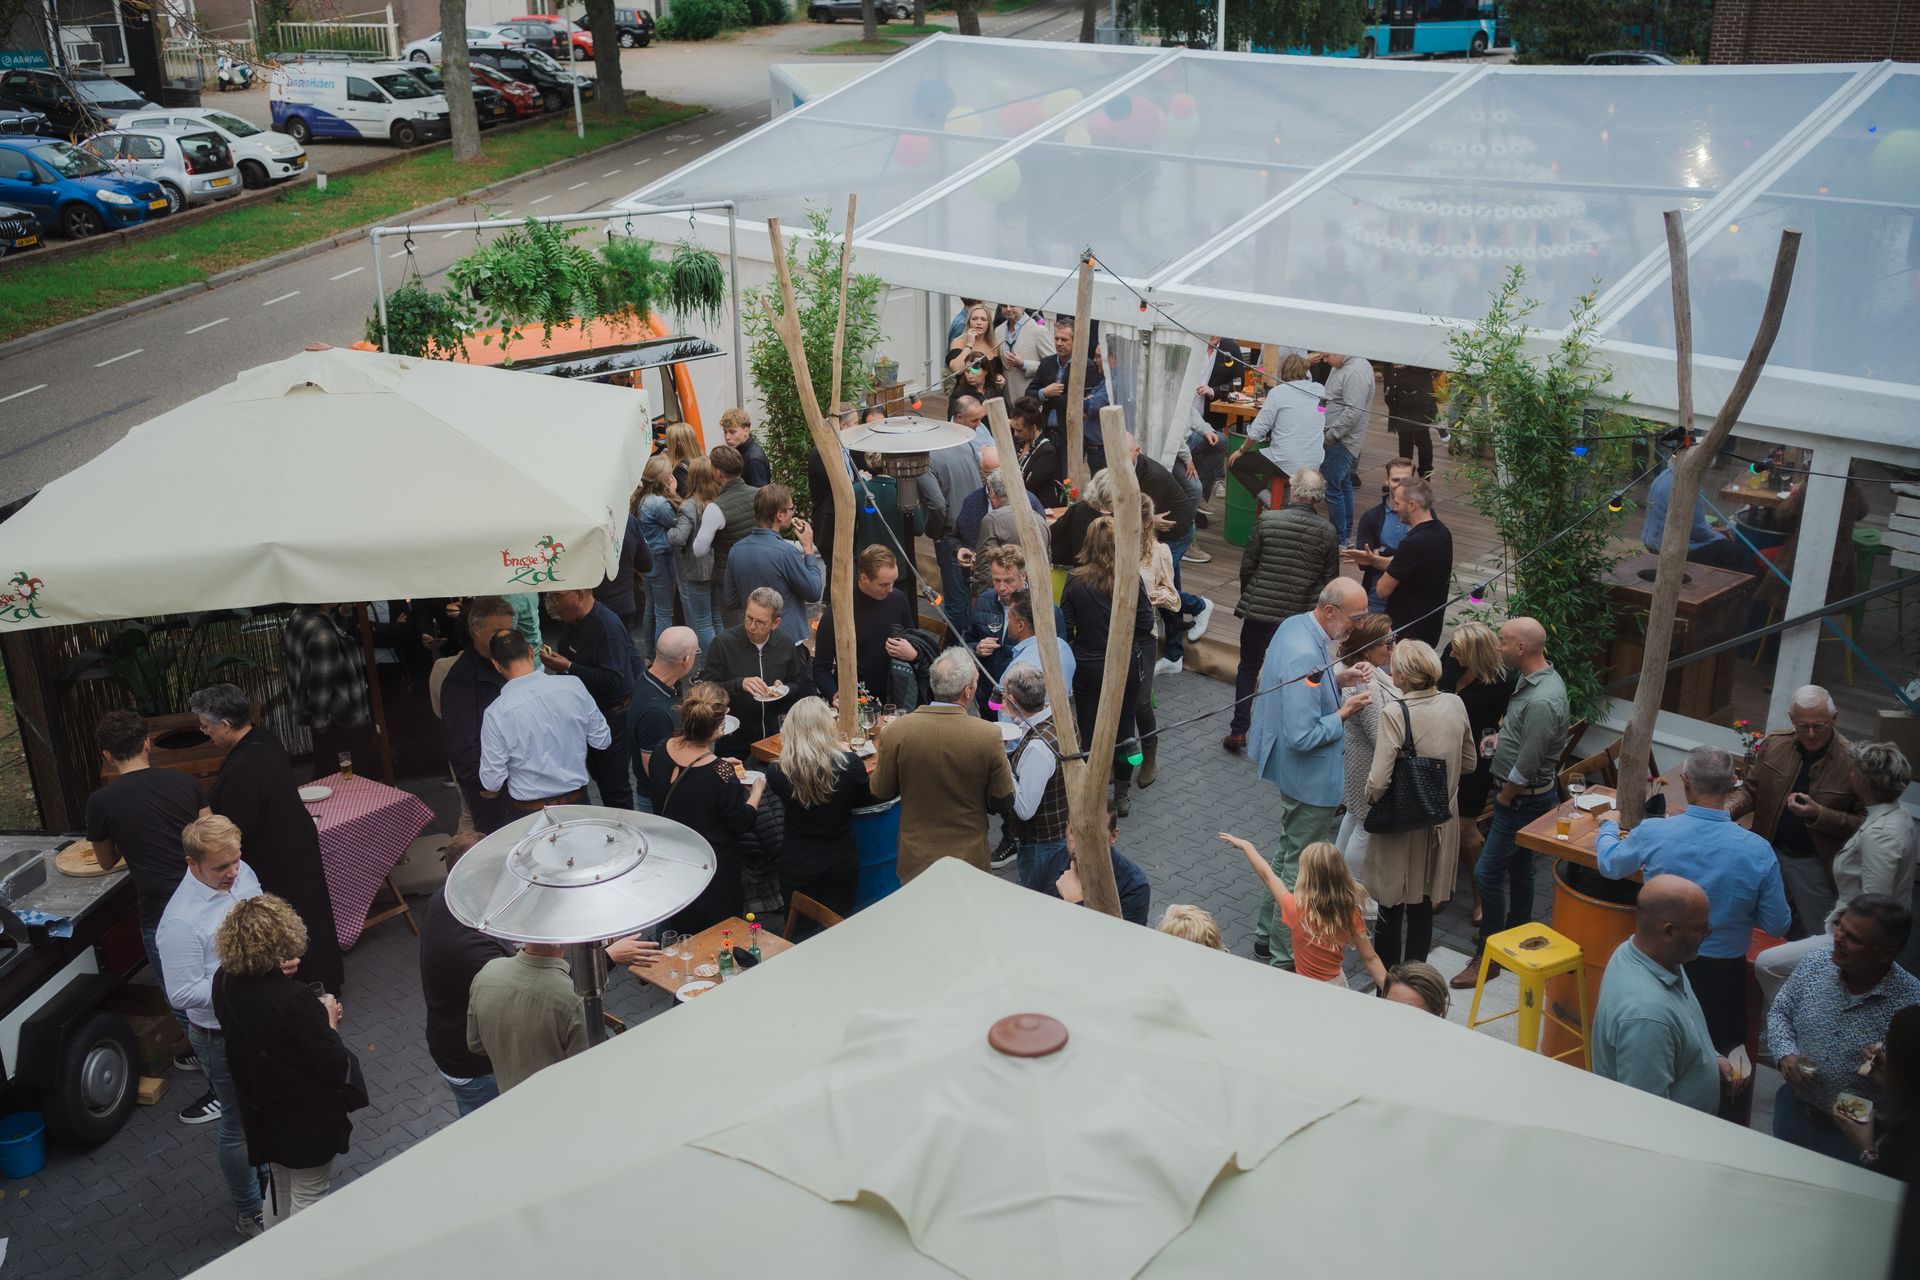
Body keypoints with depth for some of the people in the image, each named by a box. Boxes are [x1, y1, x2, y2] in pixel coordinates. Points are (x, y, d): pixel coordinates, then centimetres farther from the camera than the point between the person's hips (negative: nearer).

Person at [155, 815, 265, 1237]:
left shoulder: (241, 873, -8)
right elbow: (182, 994, -25)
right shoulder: (181, 922, -29)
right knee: (239, 1126, 12)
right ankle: (249, 1213, 32)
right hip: (224, 1039, -6)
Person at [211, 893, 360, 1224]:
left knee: (280, 1187, 28)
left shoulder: (224, 982, -12)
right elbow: (334, 1066, -25)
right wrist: (329, 1020, -11)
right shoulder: (293, 998, -34)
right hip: (308, 1116, -7)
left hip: (262, 1109, 8)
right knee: (308, 1197, 12)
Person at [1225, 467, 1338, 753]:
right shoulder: (1328, 532, -8)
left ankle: (1238, 731, 15)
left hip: (1260, 611, -1)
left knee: (1248, 670, 15)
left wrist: (1248, 598, 11)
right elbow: (1330, 580, -2)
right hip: (1302, 616, 1)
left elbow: (1247, 566, -7)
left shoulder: (1267, 521, -14)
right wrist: (1316, 607, 14)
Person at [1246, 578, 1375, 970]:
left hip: (1295, 773, 11)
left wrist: (1339, 680, 1)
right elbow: (1302, 736, -32)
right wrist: (1344, 713, -19)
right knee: (1301, 867, 5)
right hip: (1311, 779, -10)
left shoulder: (1295, 625, -2)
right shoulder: (1305, 656, -32)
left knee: (1288, 850, 25)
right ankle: (1283, 959, 19)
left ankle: (1268, 935, 40)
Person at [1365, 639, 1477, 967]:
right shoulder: (1455, 705, -6)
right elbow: (1469, 763, 8)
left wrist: (1371, 799, -4)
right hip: (1440, 825, 5)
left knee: (1390, 913, 12)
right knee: (1423, 911, 20)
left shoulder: (1394, 713, -24)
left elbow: (1378, 782, -25)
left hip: (1400, 828, -5)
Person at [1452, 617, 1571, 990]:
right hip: (1524, 794, 10)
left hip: (1524, 799, -10)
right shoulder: (1539, 678, 1)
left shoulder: (1542, 701, -31)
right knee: (1519, 866, 22)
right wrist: (1501, 740, 6)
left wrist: (1504, 797, -11)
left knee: (1487, 873, -4)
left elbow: (1526, 767, -25)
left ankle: (1486, 955, 7)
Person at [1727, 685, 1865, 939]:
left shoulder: (1852, 761, -18)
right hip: (1769, 853, 4)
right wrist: (1728, 811, -13)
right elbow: (1750, 789, 6)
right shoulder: (1774, 743, -5)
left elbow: (1862, 821, -12)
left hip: (1814, 864, -4)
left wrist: (1818, 814, -26)